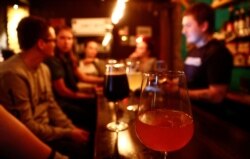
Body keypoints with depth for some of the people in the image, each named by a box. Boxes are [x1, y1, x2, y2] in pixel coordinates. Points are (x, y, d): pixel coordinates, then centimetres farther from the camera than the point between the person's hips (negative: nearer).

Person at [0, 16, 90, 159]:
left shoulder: (44, 69, 4)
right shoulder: (13, 73, -26)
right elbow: (26, 127, -23)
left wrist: (71, 128, -3)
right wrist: (68, 133, -17)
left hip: (46, 128, 8)